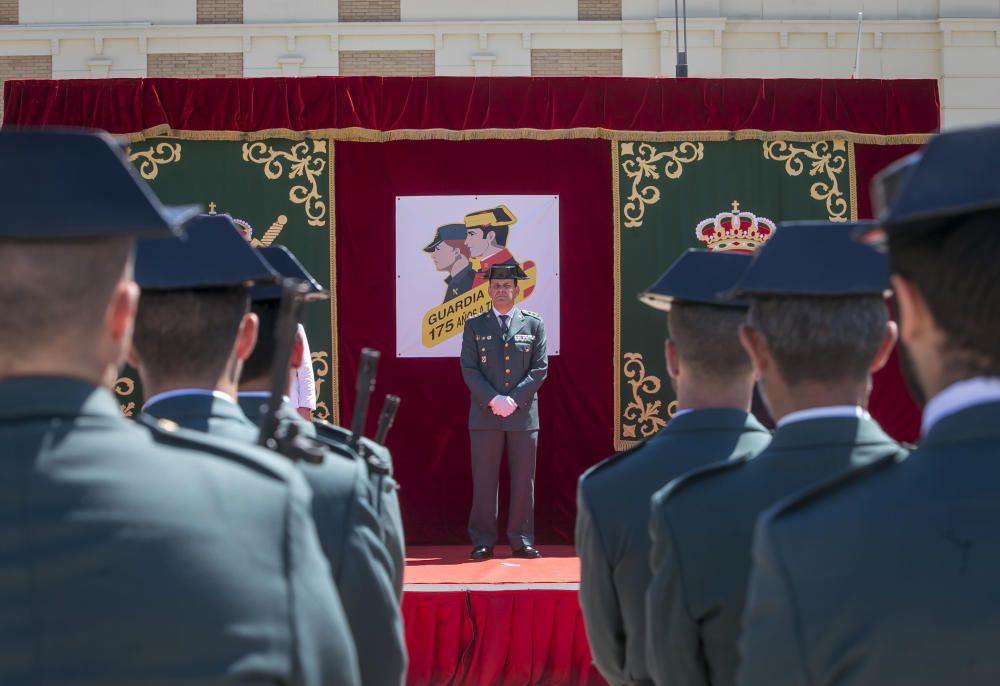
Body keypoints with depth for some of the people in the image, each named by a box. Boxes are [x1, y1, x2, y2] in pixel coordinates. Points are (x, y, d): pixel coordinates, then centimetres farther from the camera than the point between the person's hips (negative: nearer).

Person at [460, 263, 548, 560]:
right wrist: (493, 399, -12)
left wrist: (514, 399, -10)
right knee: (484, 481, 1)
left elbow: (540, 369, 2)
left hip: (523, 413, 0)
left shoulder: (534, 324, 7)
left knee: (523, 480, 3)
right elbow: (469, 369, 1)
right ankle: (482, 542, 7)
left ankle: (522, 541, 10)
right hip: (484, 414, 0)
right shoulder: (474, 325, 7)